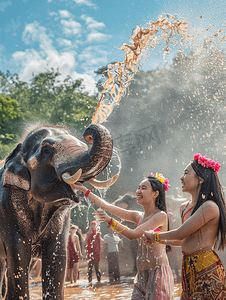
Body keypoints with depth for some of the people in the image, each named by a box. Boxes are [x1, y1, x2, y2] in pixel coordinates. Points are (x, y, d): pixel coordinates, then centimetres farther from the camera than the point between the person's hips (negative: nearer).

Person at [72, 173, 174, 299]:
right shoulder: (139, 216, 14)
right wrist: (85, 190, 16)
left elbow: (133, 234, -15)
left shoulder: (161, 216, -7)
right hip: (142, 274, 7)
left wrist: (110, 221, -21)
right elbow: (107, 206, 15)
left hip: (158, 273, -7)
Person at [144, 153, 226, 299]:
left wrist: (155, 236, 2)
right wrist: (161, 241, 21)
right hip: (189, 268, 8)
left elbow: (180, 234, -13)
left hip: (207, 270, -8)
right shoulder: (185, 207, 12)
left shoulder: (210, 207, -16)